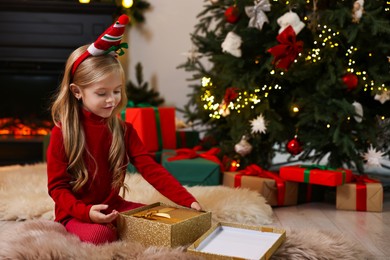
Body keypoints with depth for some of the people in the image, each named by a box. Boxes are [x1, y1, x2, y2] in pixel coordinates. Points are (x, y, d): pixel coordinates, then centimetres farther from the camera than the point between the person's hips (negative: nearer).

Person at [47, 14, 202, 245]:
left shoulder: (123, 130, -1)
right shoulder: (62, 133, -12)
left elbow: (151, 168, -7)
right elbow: (57, 187, -10)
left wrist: (187, 200, -19)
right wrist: (86, 211, -29)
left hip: (113, 207, 4)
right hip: (76, 213, -4)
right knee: (99, 236, -33)